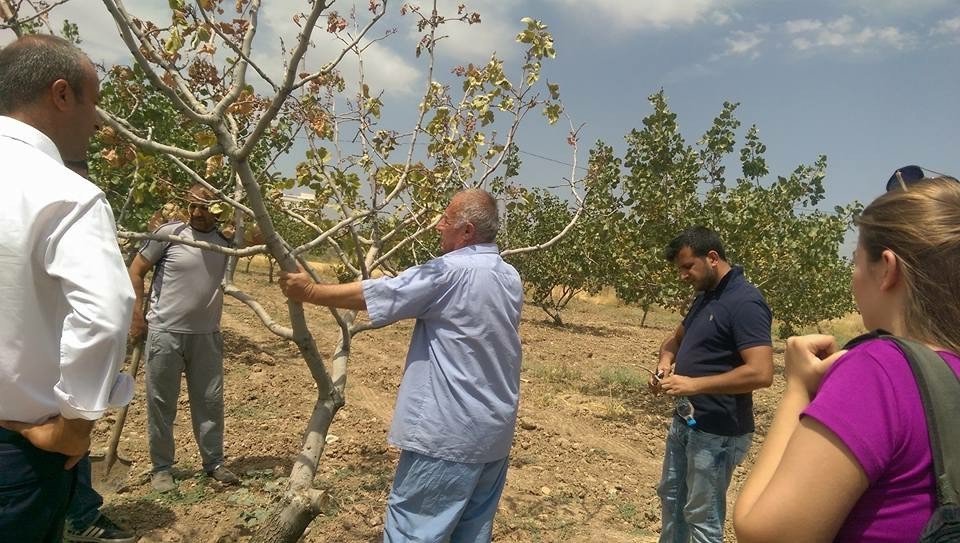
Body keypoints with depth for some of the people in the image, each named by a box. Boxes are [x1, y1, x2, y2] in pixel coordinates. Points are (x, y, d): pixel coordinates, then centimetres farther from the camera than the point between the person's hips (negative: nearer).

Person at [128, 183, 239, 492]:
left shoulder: (226, 238, 0)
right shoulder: (170, 233, -9)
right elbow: (136, 270, -2)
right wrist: (137, 315, -5)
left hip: (207, 335, 3)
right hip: (165, 333, -3)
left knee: (210, 402, 10)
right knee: (161, 403, 8)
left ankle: (214, 463, 24)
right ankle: (161, 468, 23)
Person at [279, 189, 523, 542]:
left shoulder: (448, 273, -17)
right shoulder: (511, 279, 7)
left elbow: (372, 295, -11)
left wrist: (309, 291, 1)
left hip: (449, 434, -8)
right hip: (495, 432, 8)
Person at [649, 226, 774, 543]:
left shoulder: (745, 302, -20)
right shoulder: (705, 296, 8)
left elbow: (761, 373, -29)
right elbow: (676, 338, 21)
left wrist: (694, 384, -26)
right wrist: (666, 362, -1)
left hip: (717, 432, -9)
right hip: (685, 421, 9)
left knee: (702, 516, 5)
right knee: (671, 496, 23)